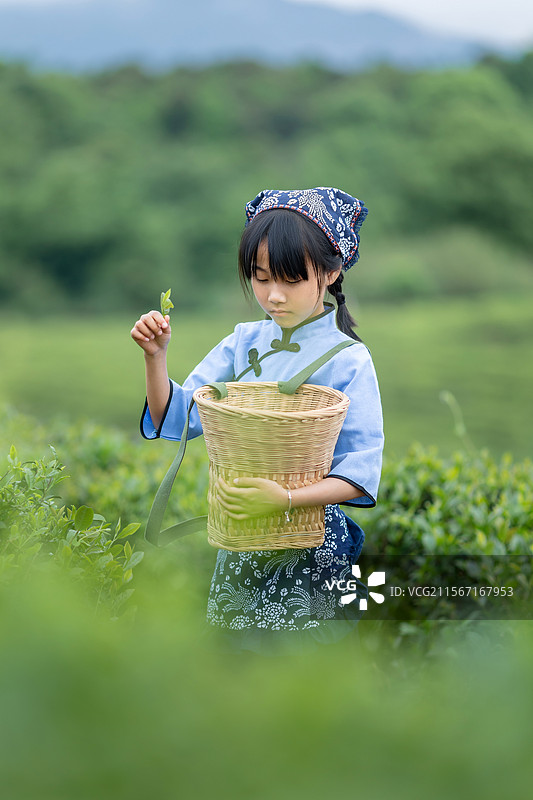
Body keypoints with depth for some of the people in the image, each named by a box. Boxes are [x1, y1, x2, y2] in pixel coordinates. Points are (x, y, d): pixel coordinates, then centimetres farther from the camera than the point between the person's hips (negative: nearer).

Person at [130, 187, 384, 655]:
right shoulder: (245, 341, 2)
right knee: (242, 651, 14)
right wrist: (155, 356, -14)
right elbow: (177, 417, 2)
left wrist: (286, 499, -32)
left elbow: (361, 471, -18)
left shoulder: (348, 360, -13)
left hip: (309, 542, -4)